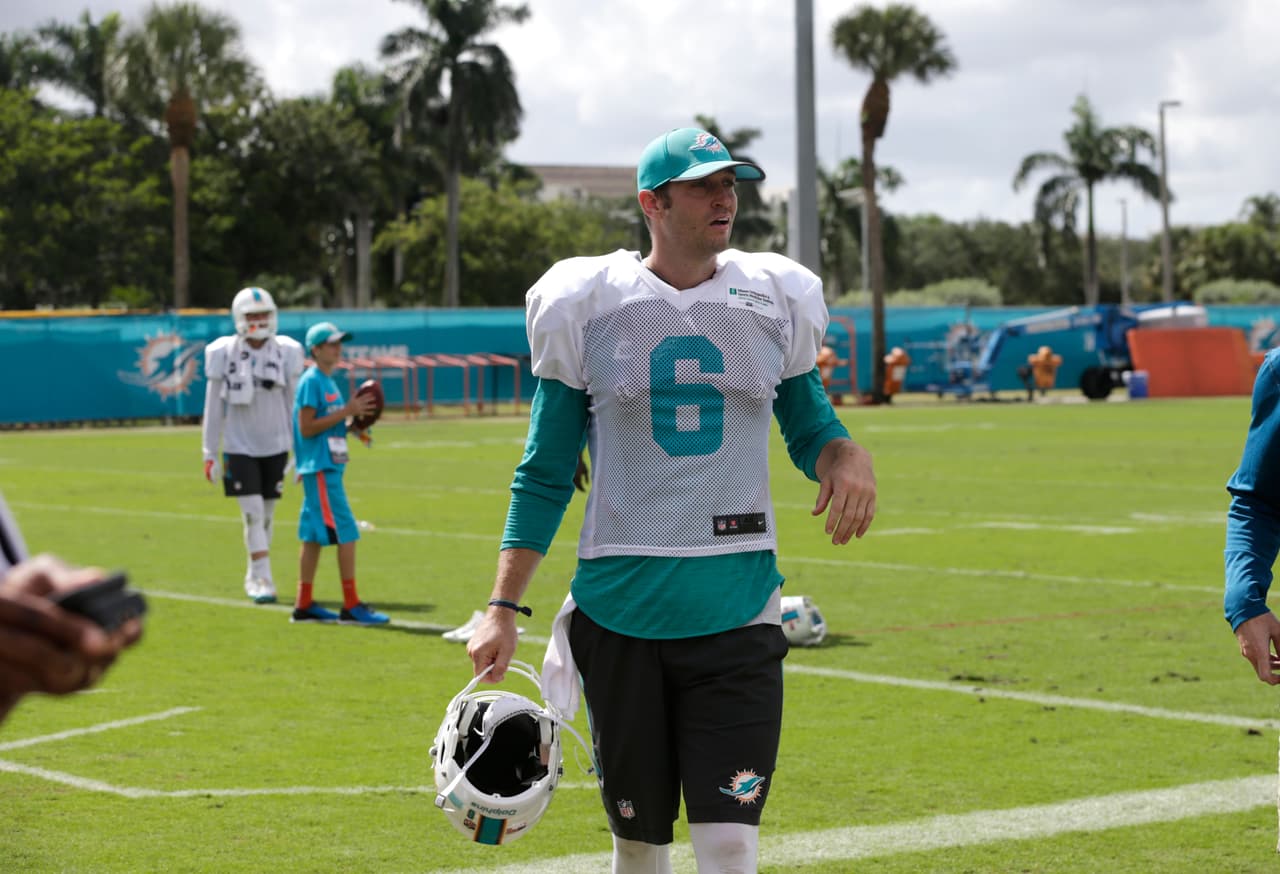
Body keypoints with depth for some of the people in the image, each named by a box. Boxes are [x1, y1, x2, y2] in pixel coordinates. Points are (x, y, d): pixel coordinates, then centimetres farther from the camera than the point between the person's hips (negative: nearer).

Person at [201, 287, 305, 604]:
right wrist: (210, 453, -1)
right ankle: (263, 580, -8)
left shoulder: (285, 353, -2)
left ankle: (253, 578, 21)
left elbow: (294, 405, 4)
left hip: (275, 446, 2)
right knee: (253, 512, -10)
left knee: (266, 514, 8)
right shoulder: (224, 355, -7)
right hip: (239, 447, -2)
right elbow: (214, 408, -1)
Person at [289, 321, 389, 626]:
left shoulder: (327, 381, 16)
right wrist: (346, 411, -18)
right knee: (346, 533, -10)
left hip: (328, 468, 10)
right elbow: (306, 428, -18)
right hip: (320, 468, -10)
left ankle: (304, 605, 16)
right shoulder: (311, 381, -12)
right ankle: (351, 606, -8)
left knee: (314, 536, 11)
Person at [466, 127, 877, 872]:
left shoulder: (776, 299, 4)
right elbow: (546, 473, 4)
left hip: (737, 613, 0)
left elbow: (807, 423, 17)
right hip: (620, 609, 0)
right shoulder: (587, 304, -1)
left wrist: (846, 454, -8)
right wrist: (503, 607, -3)